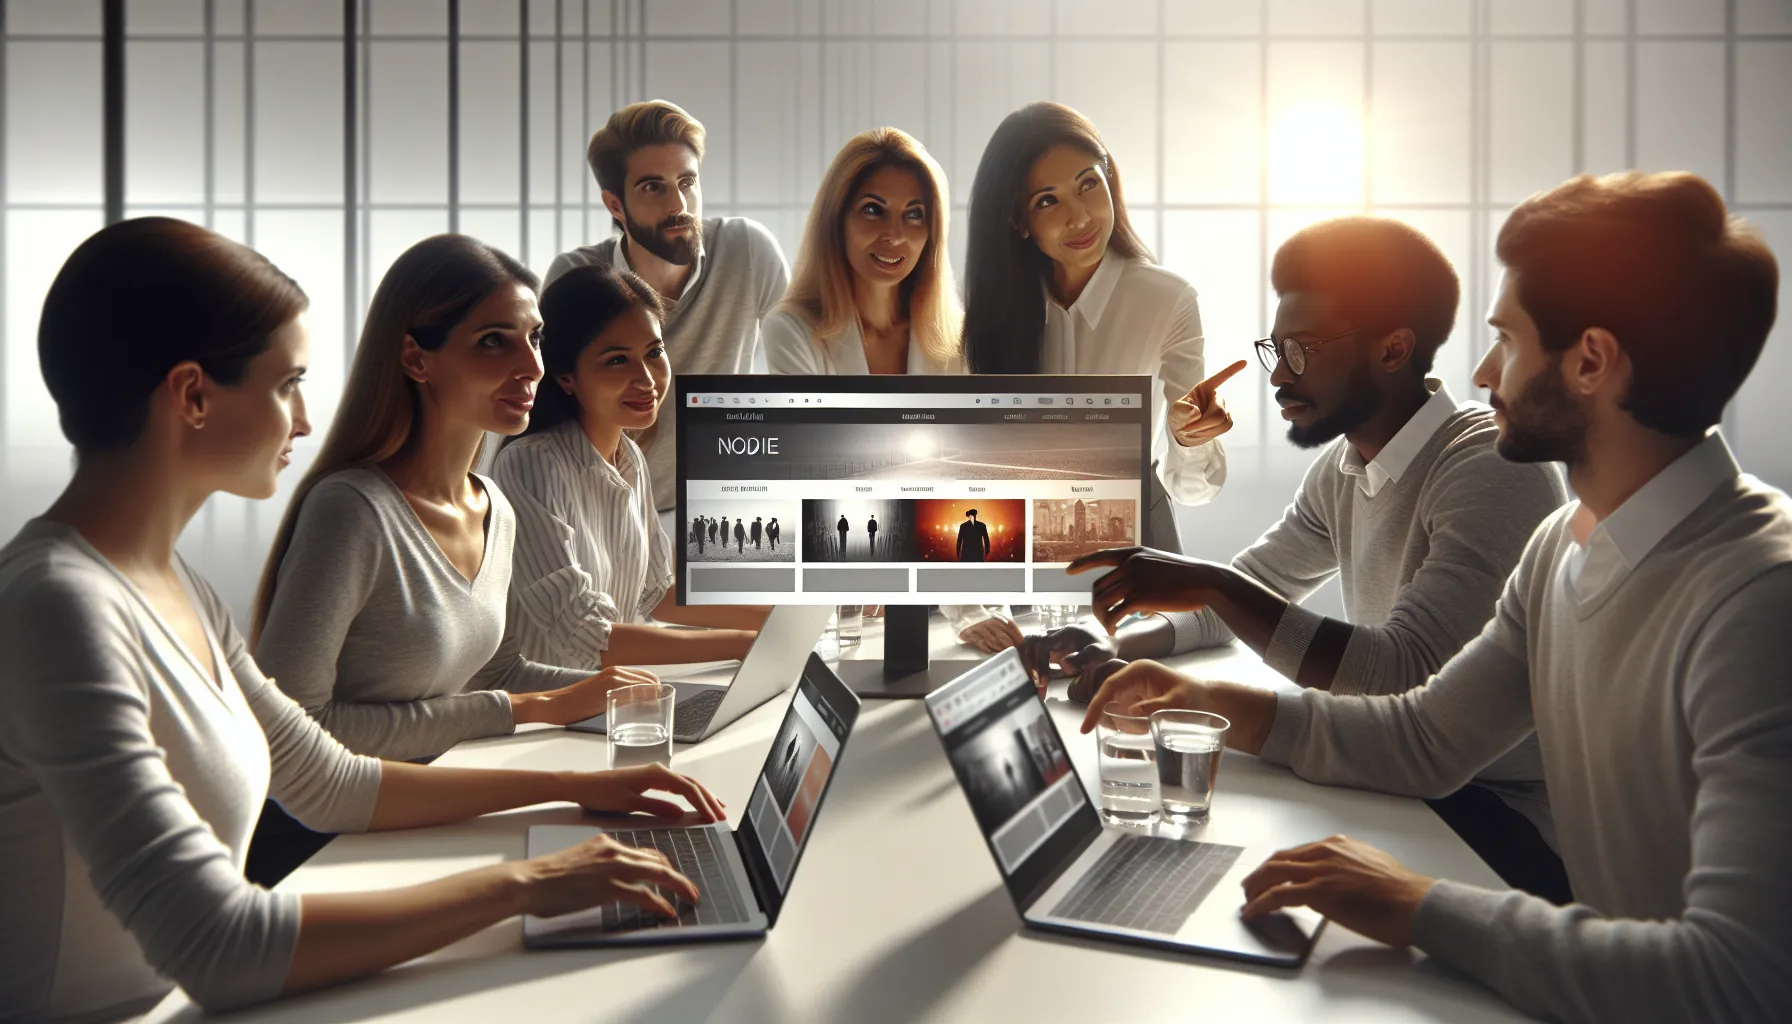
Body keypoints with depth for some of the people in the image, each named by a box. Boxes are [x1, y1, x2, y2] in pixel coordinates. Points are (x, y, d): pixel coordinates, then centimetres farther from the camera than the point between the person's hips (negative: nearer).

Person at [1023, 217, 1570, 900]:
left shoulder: (1489, 468, -20)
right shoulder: (1342, 466, 7)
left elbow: (1406, 674, -30)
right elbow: (1243, 592, 16)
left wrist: (1211, 586, -29)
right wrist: (1119, 643, -3)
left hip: (1504, 818, -7)